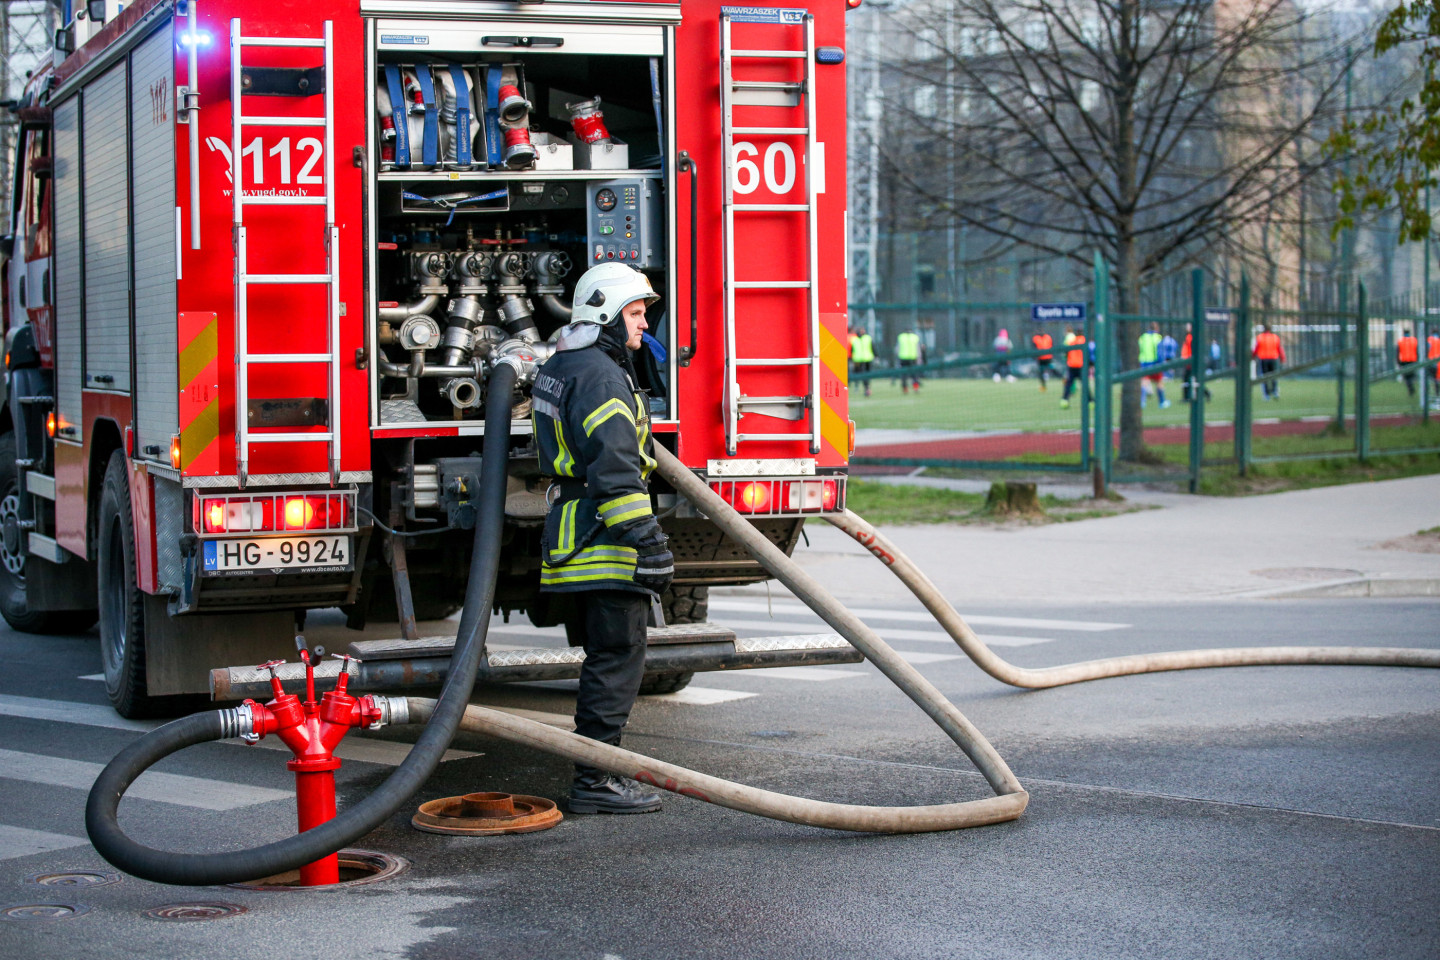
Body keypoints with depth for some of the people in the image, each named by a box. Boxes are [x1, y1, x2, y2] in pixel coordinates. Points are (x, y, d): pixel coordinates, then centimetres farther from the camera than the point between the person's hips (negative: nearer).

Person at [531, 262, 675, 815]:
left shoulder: (559, 367, 19)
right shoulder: (599, 375, -15)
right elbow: (615, 469, -24)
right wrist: (647, 540, -25)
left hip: (575, 536, 11)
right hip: (605, 540, -11)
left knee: (605, 657, 16)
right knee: (617, 656, -7)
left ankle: (596, 769, 22)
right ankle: (594, 783, -6)